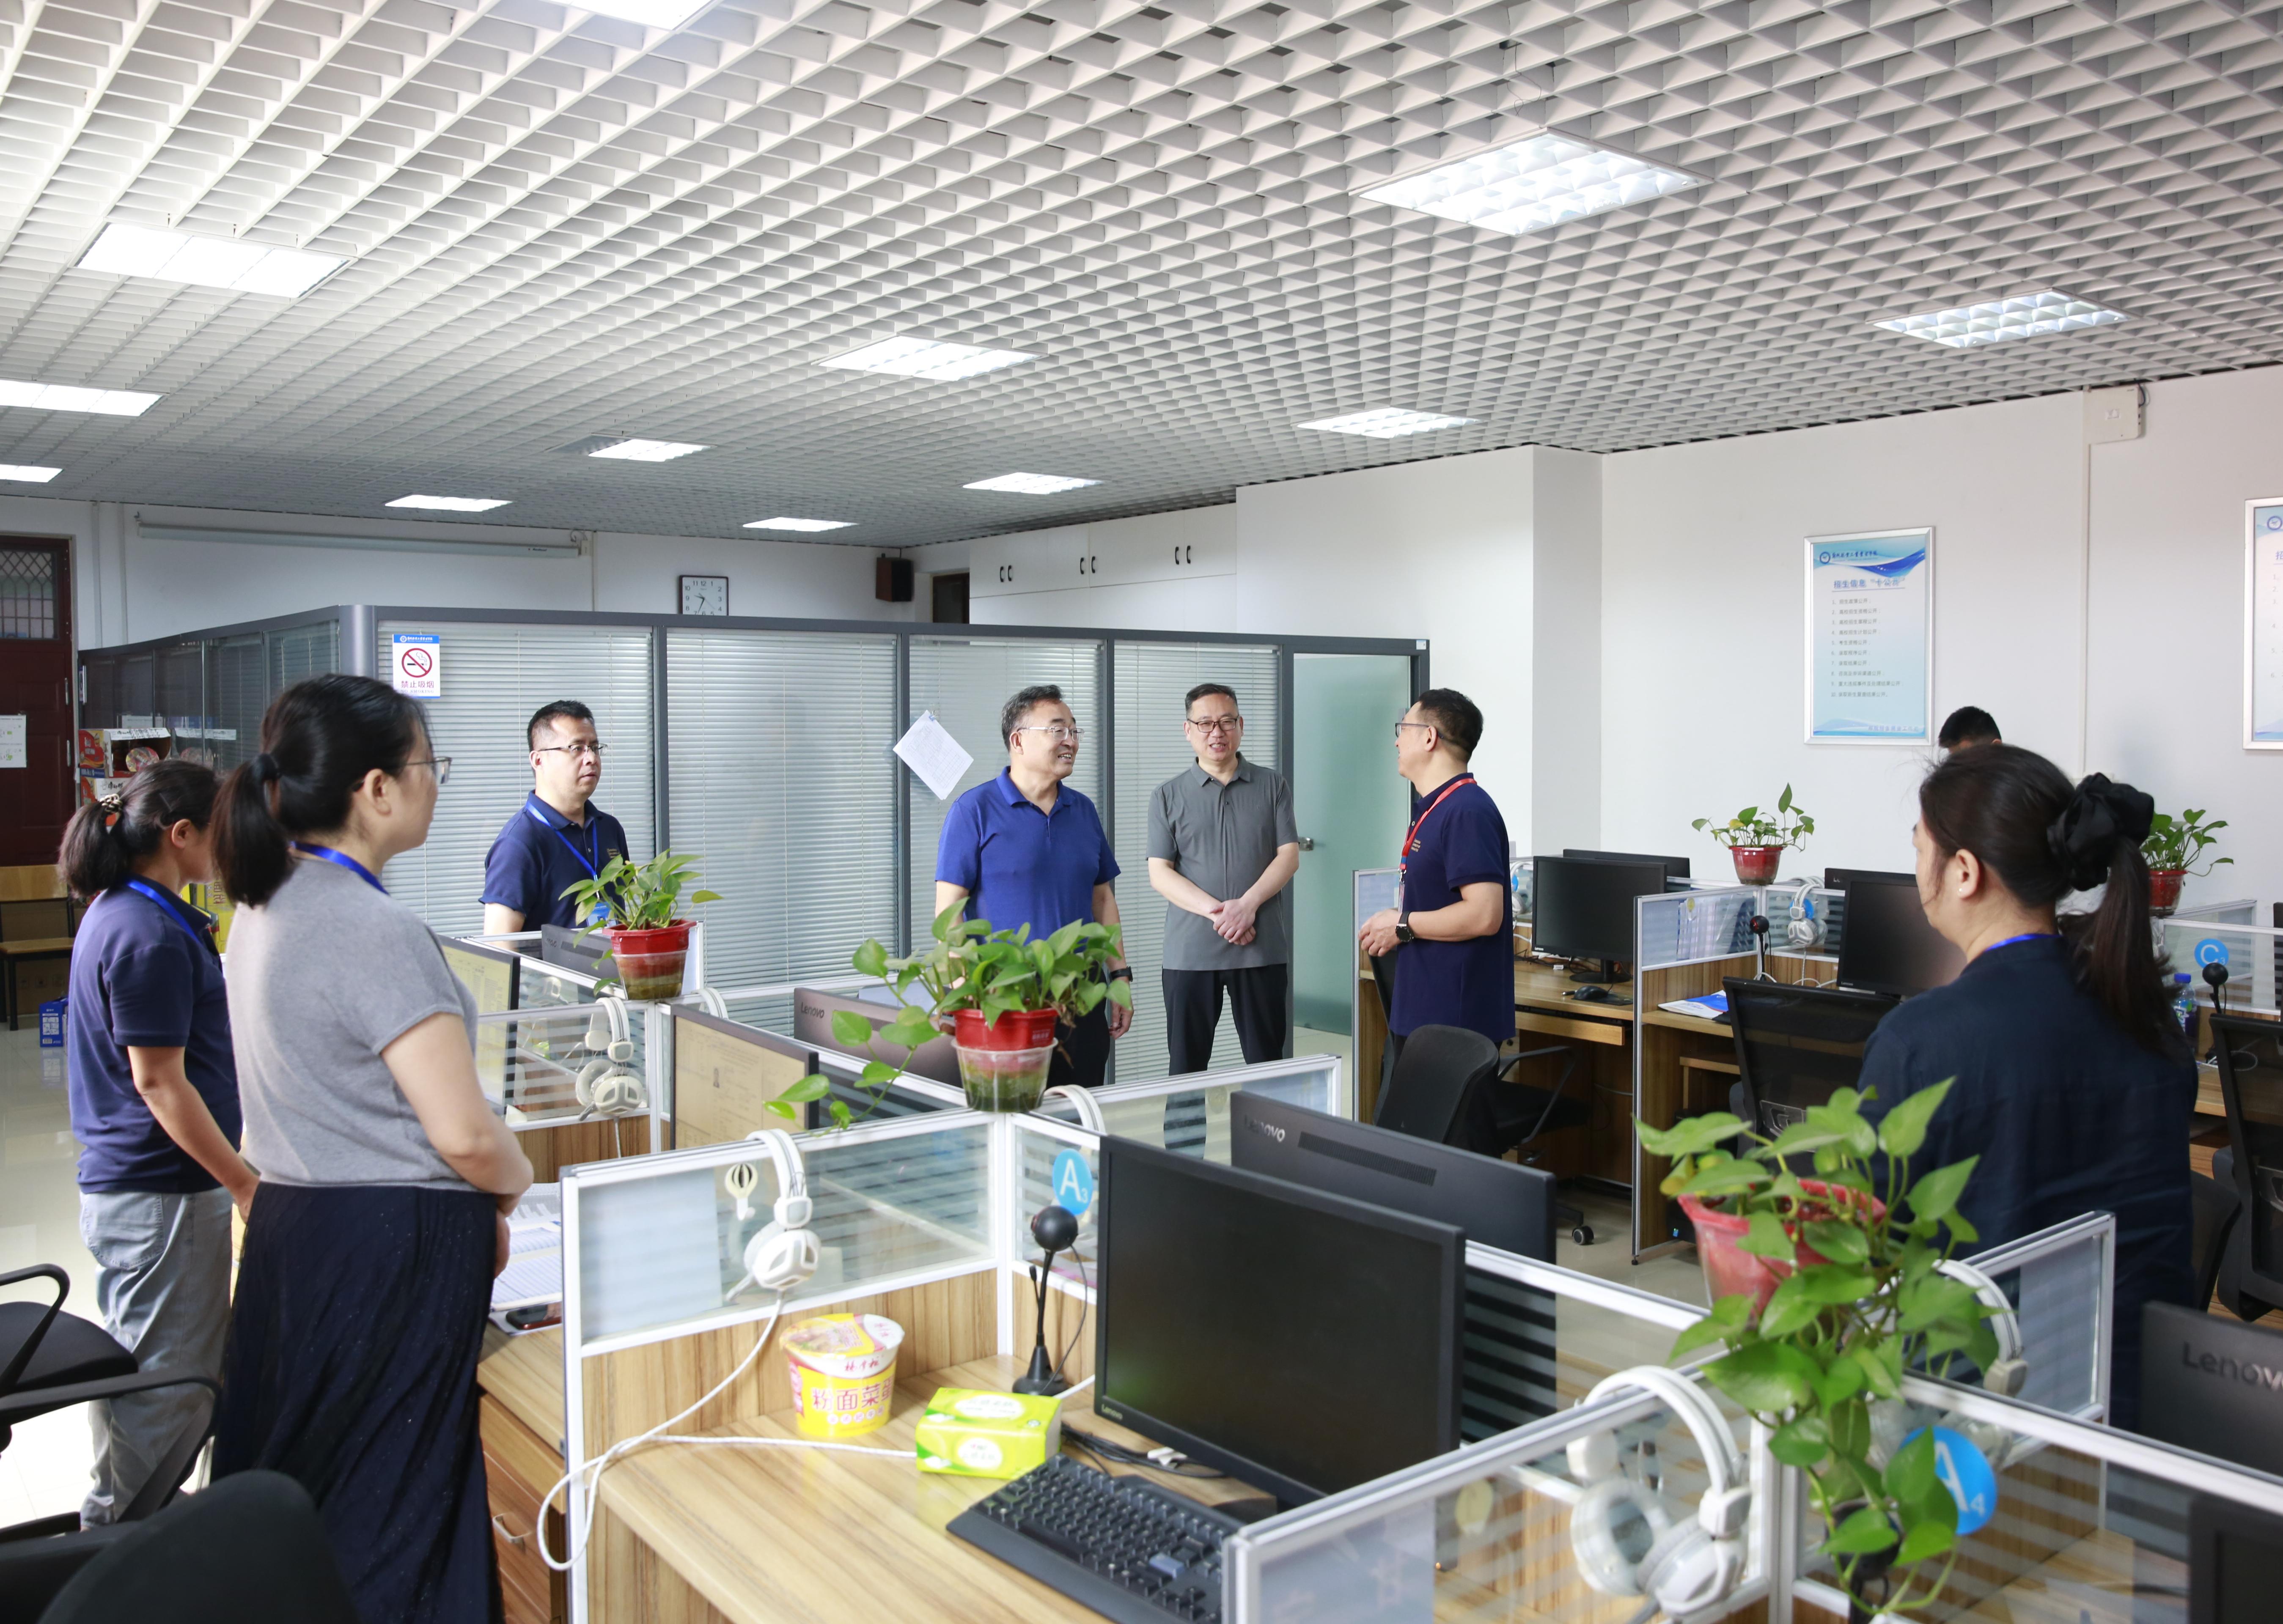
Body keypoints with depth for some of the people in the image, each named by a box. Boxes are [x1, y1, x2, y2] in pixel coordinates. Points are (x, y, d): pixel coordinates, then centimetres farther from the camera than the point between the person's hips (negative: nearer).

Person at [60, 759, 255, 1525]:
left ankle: (118, 1514, 37)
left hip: (118, 1184, 11)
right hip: (162, 1195, -11)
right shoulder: (151, 937, -22)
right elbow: (160, 1084, -22)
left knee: (132, 1364, 23)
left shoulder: (117, 915, 9)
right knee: (169, 1376, 2)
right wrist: (246, 1184, -19)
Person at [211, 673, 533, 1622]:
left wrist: (472, 1211, 18)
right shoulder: (378, 933, -21)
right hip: (393, 1249, -9)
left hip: (291, 1217, 9)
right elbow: (464, 1135, -22)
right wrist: (515, 1186, 1)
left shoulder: (268, 904, 8)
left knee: (291, 1502, 18)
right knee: (384, 1519, 3)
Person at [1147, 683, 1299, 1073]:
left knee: (1266, 1062, 5)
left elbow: (1289, 857, 1)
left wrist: (1247, 903, -16)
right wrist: (1216, 911, -15)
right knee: (1187, 1066, 5)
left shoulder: (1273, 787, 8)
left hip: (1263, 948, 0)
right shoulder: (1168, 796, 7)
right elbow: (1160, 874, -1)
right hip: (1190, 952, 0)